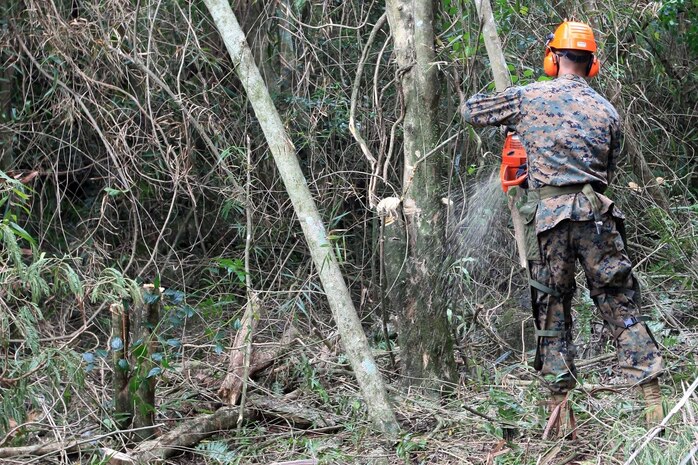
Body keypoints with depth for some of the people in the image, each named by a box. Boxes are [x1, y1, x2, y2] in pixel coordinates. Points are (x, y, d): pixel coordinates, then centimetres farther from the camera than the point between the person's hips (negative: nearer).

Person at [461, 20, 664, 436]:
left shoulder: (529, 98, 6)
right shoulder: (607, 112, 13)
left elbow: (471, 110, 17)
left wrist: (511, 119, 35)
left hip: (546, 214, -1)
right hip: (594, 213, 1)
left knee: (552, 312, 8)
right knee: (622, 308, 3)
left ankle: (560, 406, 5)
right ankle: (654, 401, -2)